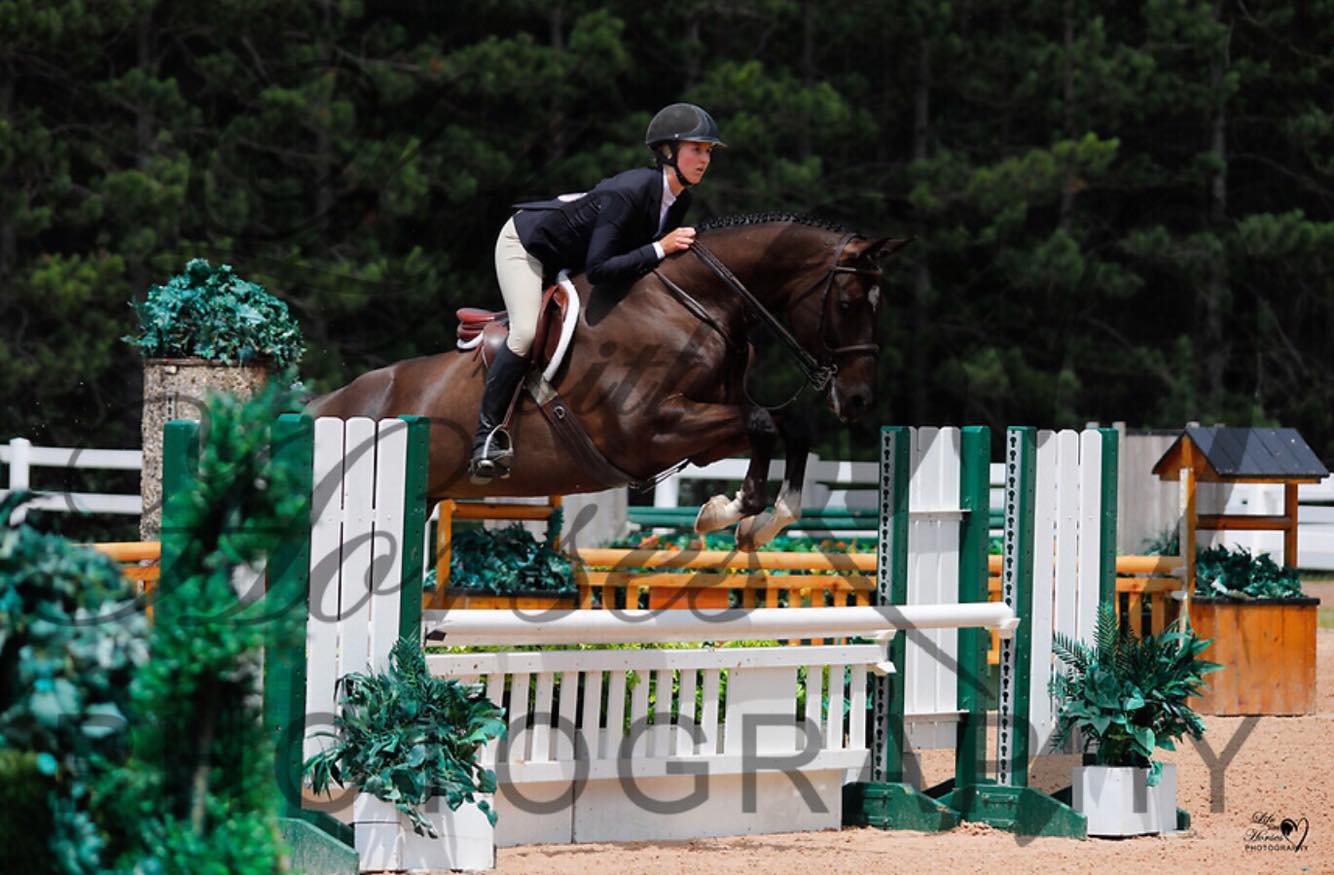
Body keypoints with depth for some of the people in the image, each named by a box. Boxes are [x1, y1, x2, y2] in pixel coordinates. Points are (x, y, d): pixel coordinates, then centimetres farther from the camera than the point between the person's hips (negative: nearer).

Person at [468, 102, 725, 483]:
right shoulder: (628, 191, -37)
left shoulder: (680, 201, -11)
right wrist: (658, 249, -40)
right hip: (526, 242, -10)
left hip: (568, 262, 10)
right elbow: (598, 270, -41)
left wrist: (679, 248, -14)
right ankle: (486, 435, -18)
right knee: (526, 333, -23)